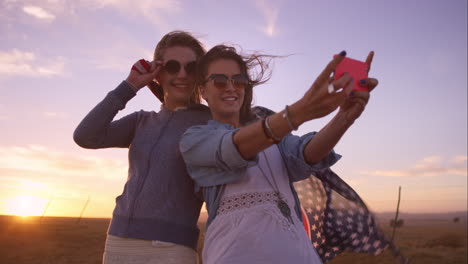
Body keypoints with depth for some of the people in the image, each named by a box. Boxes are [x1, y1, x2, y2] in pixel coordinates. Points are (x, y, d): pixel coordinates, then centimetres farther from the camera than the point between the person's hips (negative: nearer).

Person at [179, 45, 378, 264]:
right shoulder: (194, 138, 2)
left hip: (295, 246, 4)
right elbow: (231, 149, -19)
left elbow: (306, 155, -8)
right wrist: (300, 111, -35)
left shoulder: (273, 130, 14)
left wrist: (345, 117, -27)